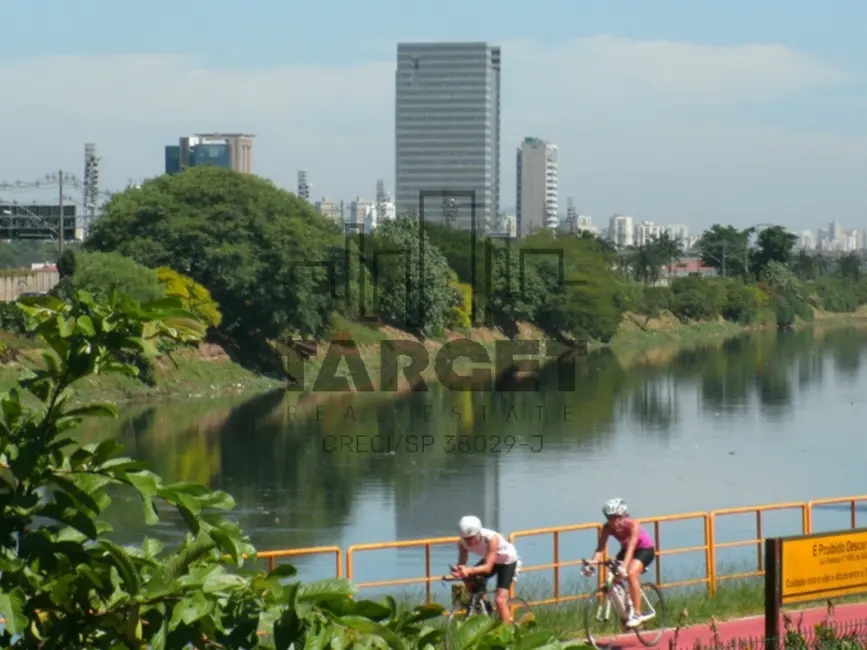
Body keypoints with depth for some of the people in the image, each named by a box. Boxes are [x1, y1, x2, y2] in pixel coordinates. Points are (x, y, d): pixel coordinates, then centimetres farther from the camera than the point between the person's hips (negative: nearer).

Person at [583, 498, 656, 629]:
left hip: (645, 549, -6)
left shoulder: (632, 525, -34)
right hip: (626, 549, 6)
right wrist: (591, 565, -43)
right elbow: (600, 548, -27)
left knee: (631, 573, -30)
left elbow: (631, 548, -43)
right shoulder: (608, 528, -21)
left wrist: (624, 566, -57)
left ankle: (637, 614, -23)